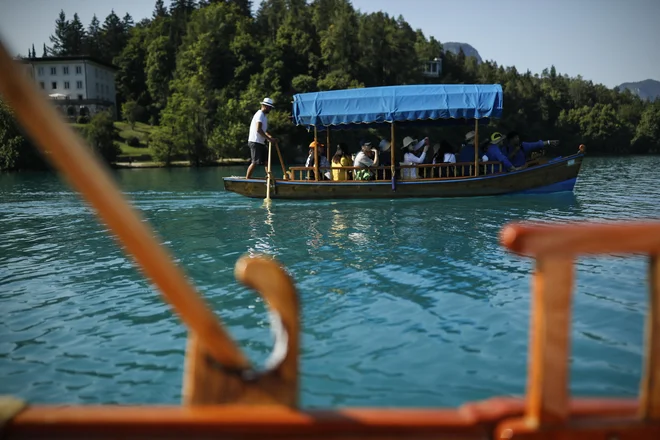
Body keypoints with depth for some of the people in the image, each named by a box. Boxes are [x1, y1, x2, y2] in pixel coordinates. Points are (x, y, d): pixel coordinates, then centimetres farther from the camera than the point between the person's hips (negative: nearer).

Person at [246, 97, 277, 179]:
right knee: (255, 162, -12)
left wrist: (271, 137, 3)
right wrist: (269, 138, -21)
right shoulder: (260, 114, -11)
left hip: (260, 142, 10)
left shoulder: (264, 116, 19)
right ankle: (247, 179, -8)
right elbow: (258, 129, -22)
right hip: (255, 142, -10)